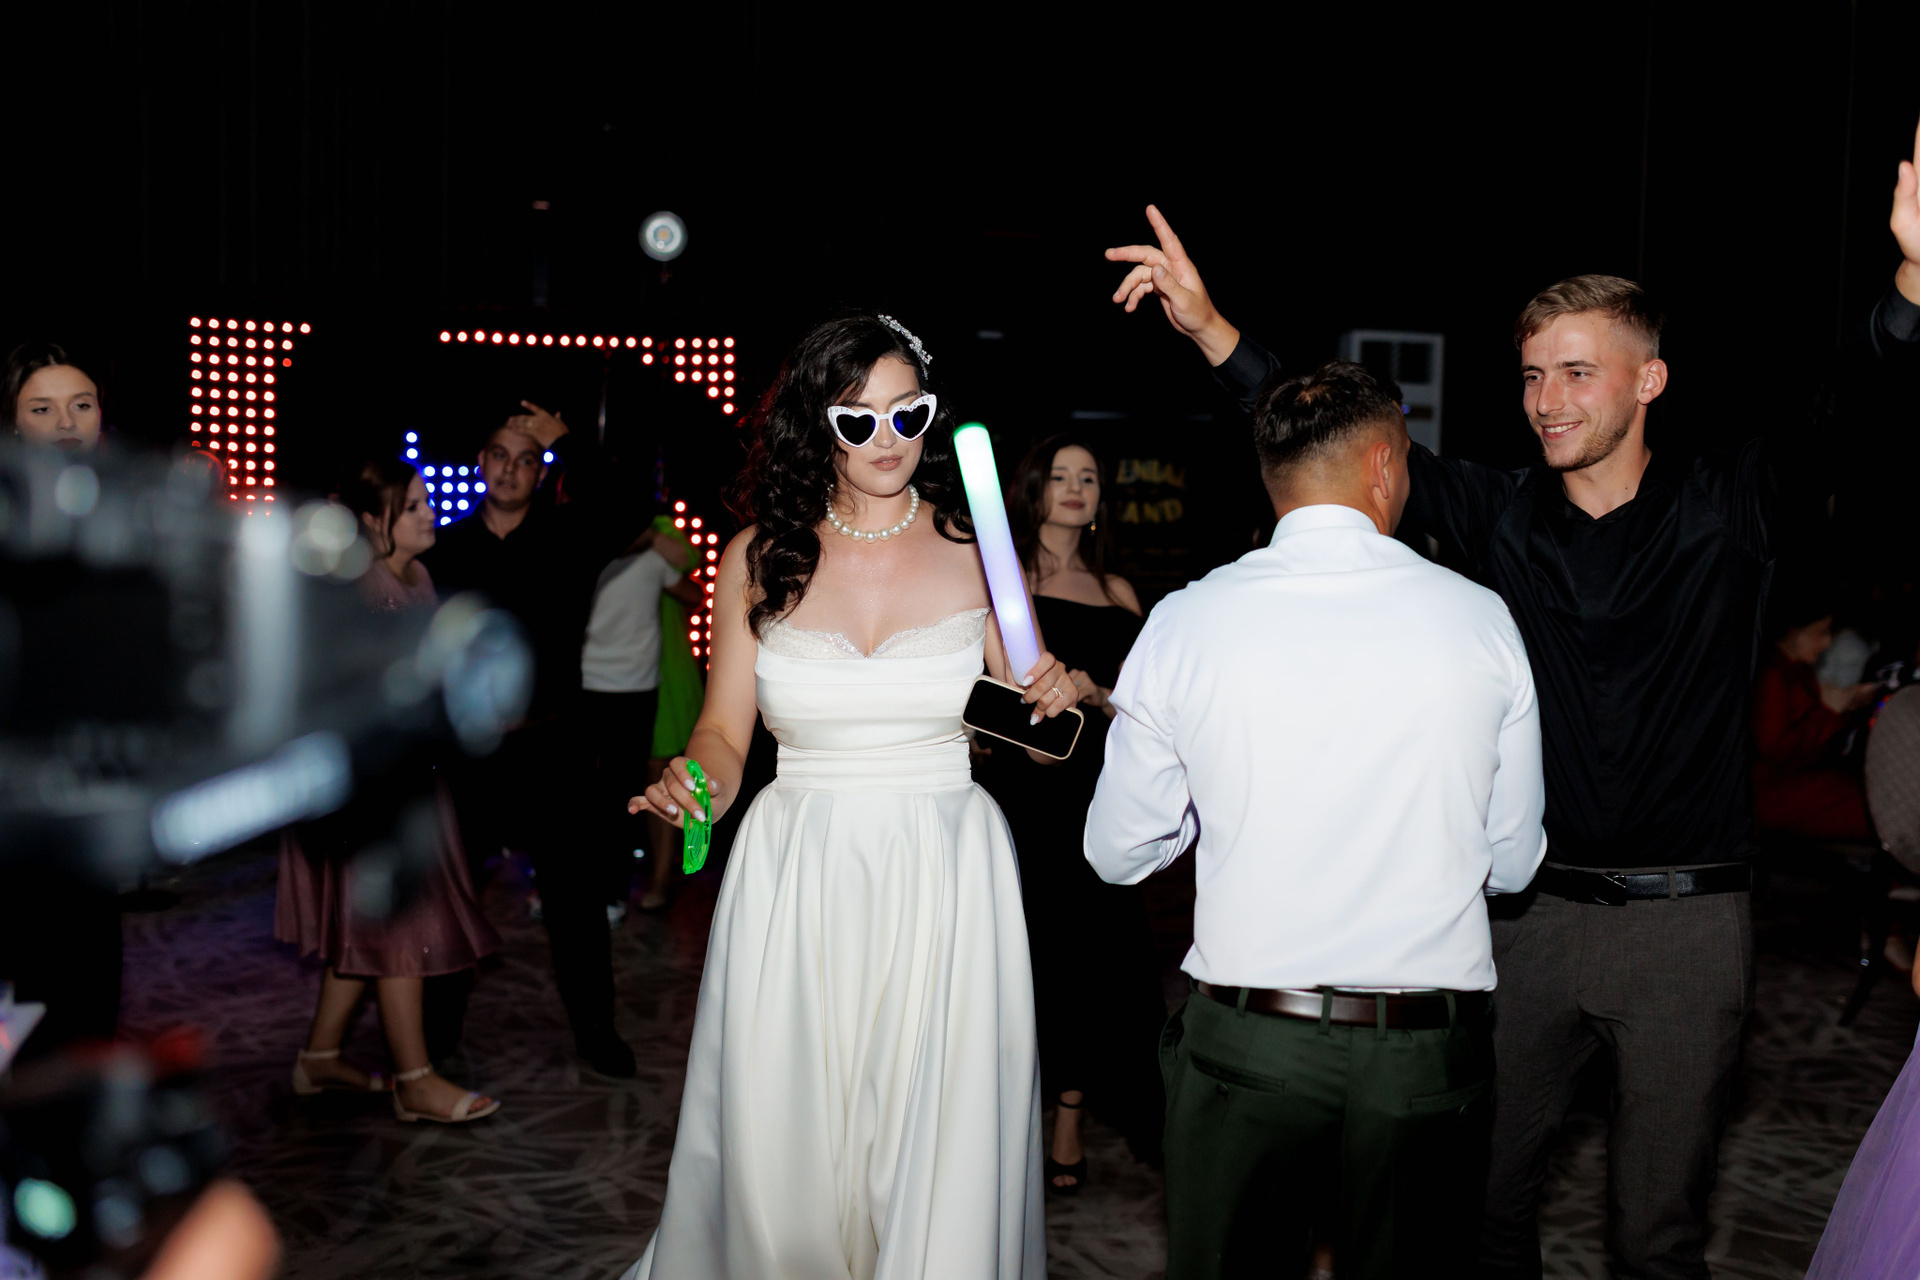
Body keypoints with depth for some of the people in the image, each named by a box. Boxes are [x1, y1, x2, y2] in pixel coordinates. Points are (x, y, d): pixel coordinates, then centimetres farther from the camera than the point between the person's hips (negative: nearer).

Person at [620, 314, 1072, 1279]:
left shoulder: (975, 549, 2)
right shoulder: (760, 556, 2)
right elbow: (723, 729, 7)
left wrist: (1059, 702, -12)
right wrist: (694, 784, -14)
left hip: (943, 874, 0)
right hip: (796, 875, 1)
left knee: (938, 1139, 2)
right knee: (782, 1140, 5)